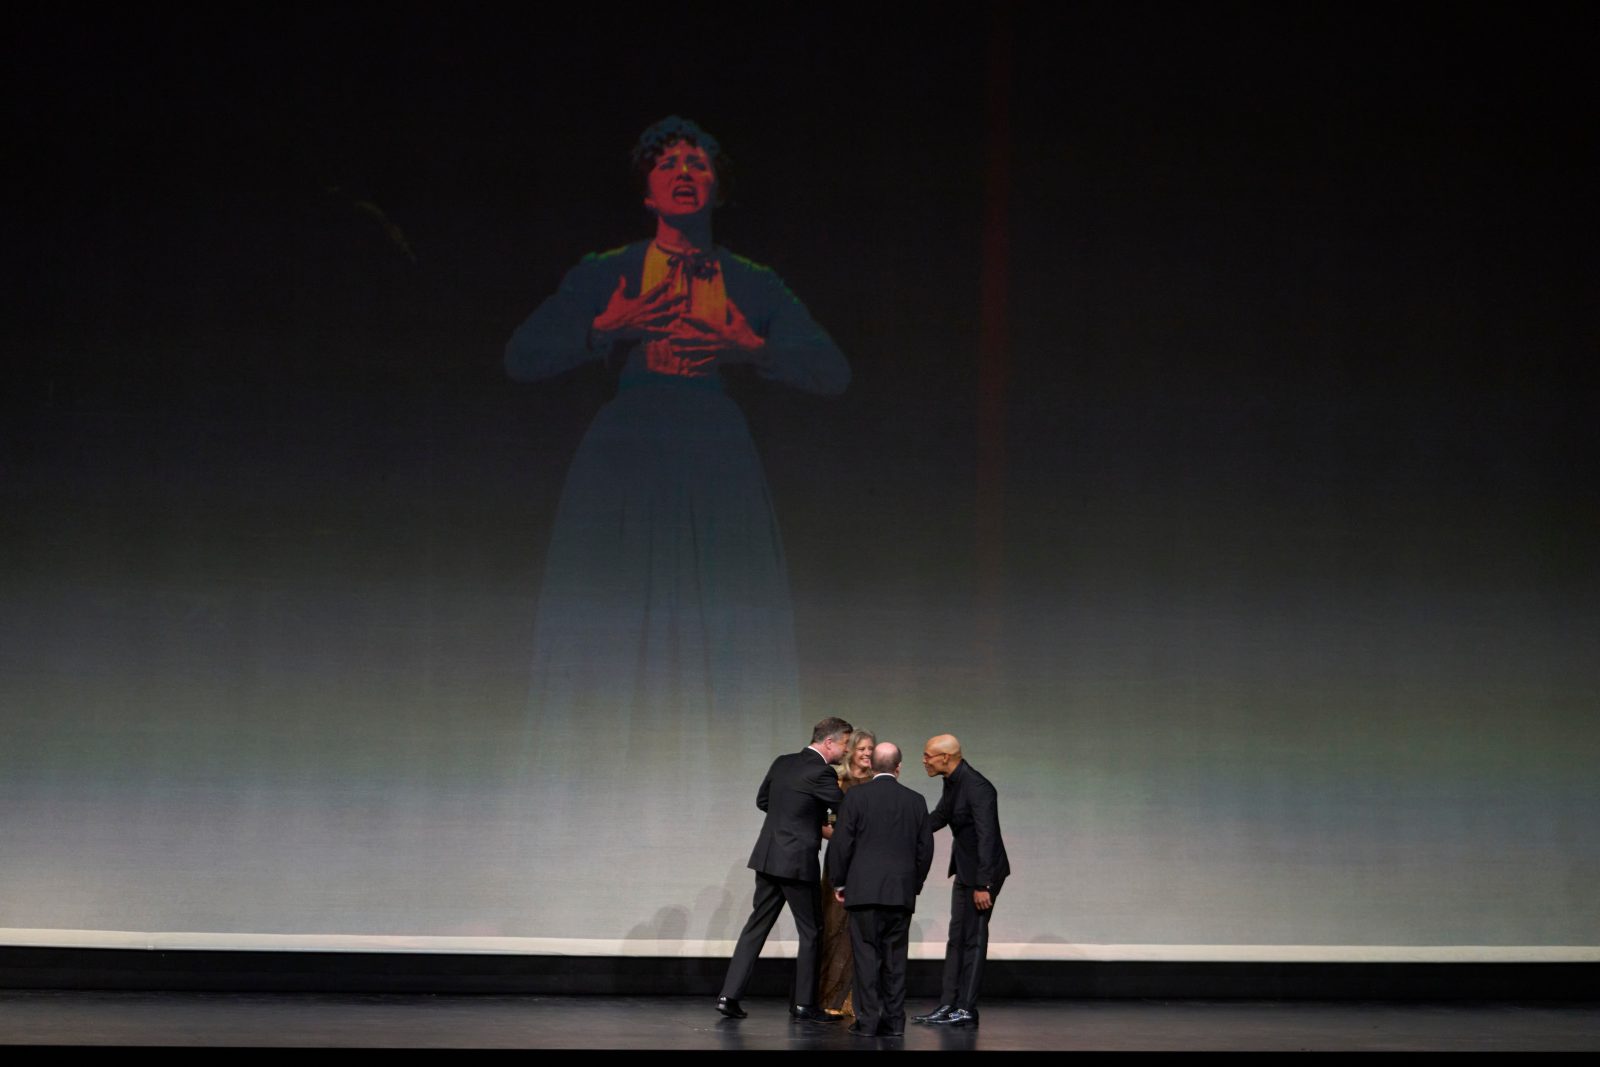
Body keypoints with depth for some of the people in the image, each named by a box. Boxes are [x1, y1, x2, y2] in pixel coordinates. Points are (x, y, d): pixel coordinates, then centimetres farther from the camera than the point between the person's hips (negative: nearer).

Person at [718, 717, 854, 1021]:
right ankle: (804, 1003, 12)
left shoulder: (782, 763, 8)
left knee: (756, 926, 10)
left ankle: (730, 995, 5)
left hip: (768, 858, 7)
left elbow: (762, 800, 19)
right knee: (811, 932, 7)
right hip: (798, 861, -7)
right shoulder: (821, 772, -14)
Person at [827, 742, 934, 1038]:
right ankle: (894, 1020, 8)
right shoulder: (916, 801, 5)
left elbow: (841, 844, -4)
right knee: (895, 957, 7)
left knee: (866, 954, 0)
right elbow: (926, 848, 8)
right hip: (902, 892, 3)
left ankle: (868, 1019, -2)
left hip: (864, 890, -3)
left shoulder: (856, 798, -4)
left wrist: (839, 883, 7)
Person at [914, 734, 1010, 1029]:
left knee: (973, 937, -3)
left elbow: (986, 836, -27)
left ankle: (966, 1010, 3)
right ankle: (948, 1005, 19)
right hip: (964, 868, 10)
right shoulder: (952, 782, 3)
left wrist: (983, 885, -27)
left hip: (983, 870, -10)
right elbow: (939, 817, 17)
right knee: (957, 937, 12)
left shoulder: (977, 788, -25)